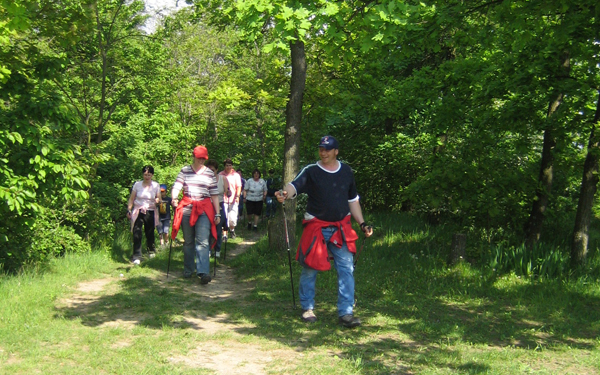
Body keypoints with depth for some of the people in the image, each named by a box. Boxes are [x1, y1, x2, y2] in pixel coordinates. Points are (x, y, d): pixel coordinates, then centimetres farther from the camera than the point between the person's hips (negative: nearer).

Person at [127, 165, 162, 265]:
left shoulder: (156, 185, 4)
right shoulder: (137, 184, 3)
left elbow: (159, 199, 7)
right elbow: (131, 199, 7)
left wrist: (158, 201, -17)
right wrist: (129, 210, -2)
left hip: (150, 212, 1)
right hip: (138, 211, -1)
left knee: (150, 232, 9)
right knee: (137, 233, -13)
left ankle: (151, 250, 38)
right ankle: (136, 256, -11)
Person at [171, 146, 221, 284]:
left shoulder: (210, 174, 9)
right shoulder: (185, 171, 9)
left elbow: (215, 195, 9)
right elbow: (176, 187, -2)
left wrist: (217, 214, 4)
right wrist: (174, 198, -24)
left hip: (204, 210, -1)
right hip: (187, 209, 1)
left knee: (202, 241, -13)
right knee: (188, 241, 9)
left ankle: (203, 272, -21)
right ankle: (188, 269, 22)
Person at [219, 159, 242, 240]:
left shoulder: (236, 175, 6)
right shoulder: (220, 175, 6)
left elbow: (239, 186, 3)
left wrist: (237, 196, -10)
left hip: (233, 200, 0)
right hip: (223, 199, 0)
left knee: (232, 218, -2)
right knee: (224, 218, -5)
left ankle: (232, 229, 28)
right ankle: (224, 235, 3)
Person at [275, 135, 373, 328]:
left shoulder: (346, 171, 9)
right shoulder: (311, 171, -4)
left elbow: (353, 200, 17)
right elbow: (295, 185, -22)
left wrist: (362, 223, 10)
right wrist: (285, 193, -45)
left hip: (341, 228, 3)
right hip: (316, 227, -2)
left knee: (346, 270, -3)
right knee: (309, 269, 6)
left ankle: (346, 313, 1)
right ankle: (307, 308, 24)